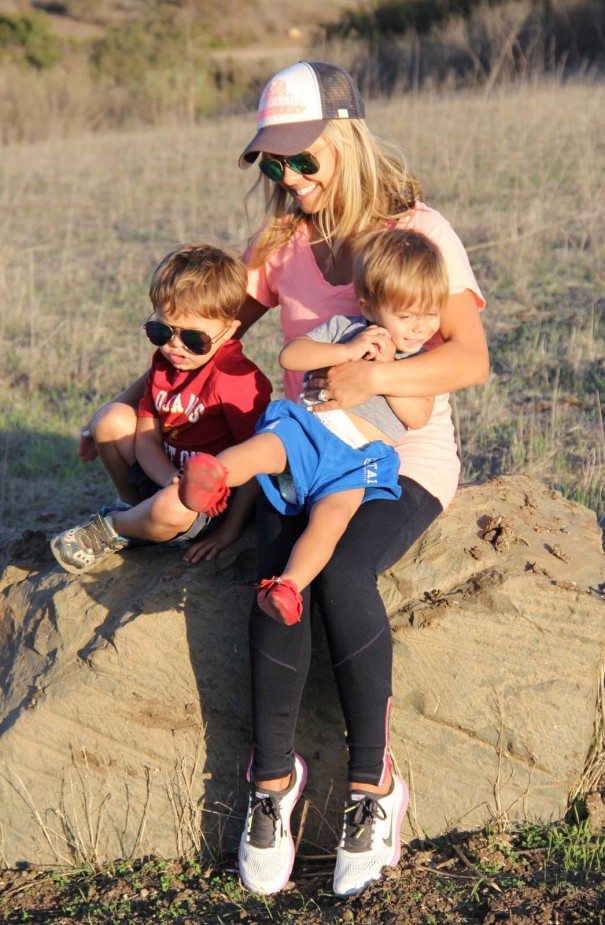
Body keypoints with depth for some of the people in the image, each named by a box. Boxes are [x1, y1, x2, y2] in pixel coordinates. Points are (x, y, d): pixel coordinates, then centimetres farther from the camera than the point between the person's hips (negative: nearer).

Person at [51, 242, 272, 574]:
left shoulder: (236, 378, -23)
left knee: (173, 509, -40)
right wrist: (170, 479, -23)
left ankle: (111, 528, -6)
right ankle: (133, 505, 12)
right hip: (166, 476, 7)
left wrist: (232, 526, -20)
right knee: (110, 419, -7)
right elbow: (146, 438, -1)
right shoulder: (163, 363, 1)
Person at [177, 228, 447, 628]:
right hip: (310, 427, 1)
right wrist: (347, 351, -5)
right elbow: (290, 354, 5)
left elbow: (417, 416, 1)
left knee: (331, 517, -30)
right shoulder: (343, 328, 18)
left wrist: (383, 367, -5)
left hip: (360, 459, -1)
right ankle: (211, 477, -57)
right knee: (266, 447, -33)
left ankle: (289, 587, -45)